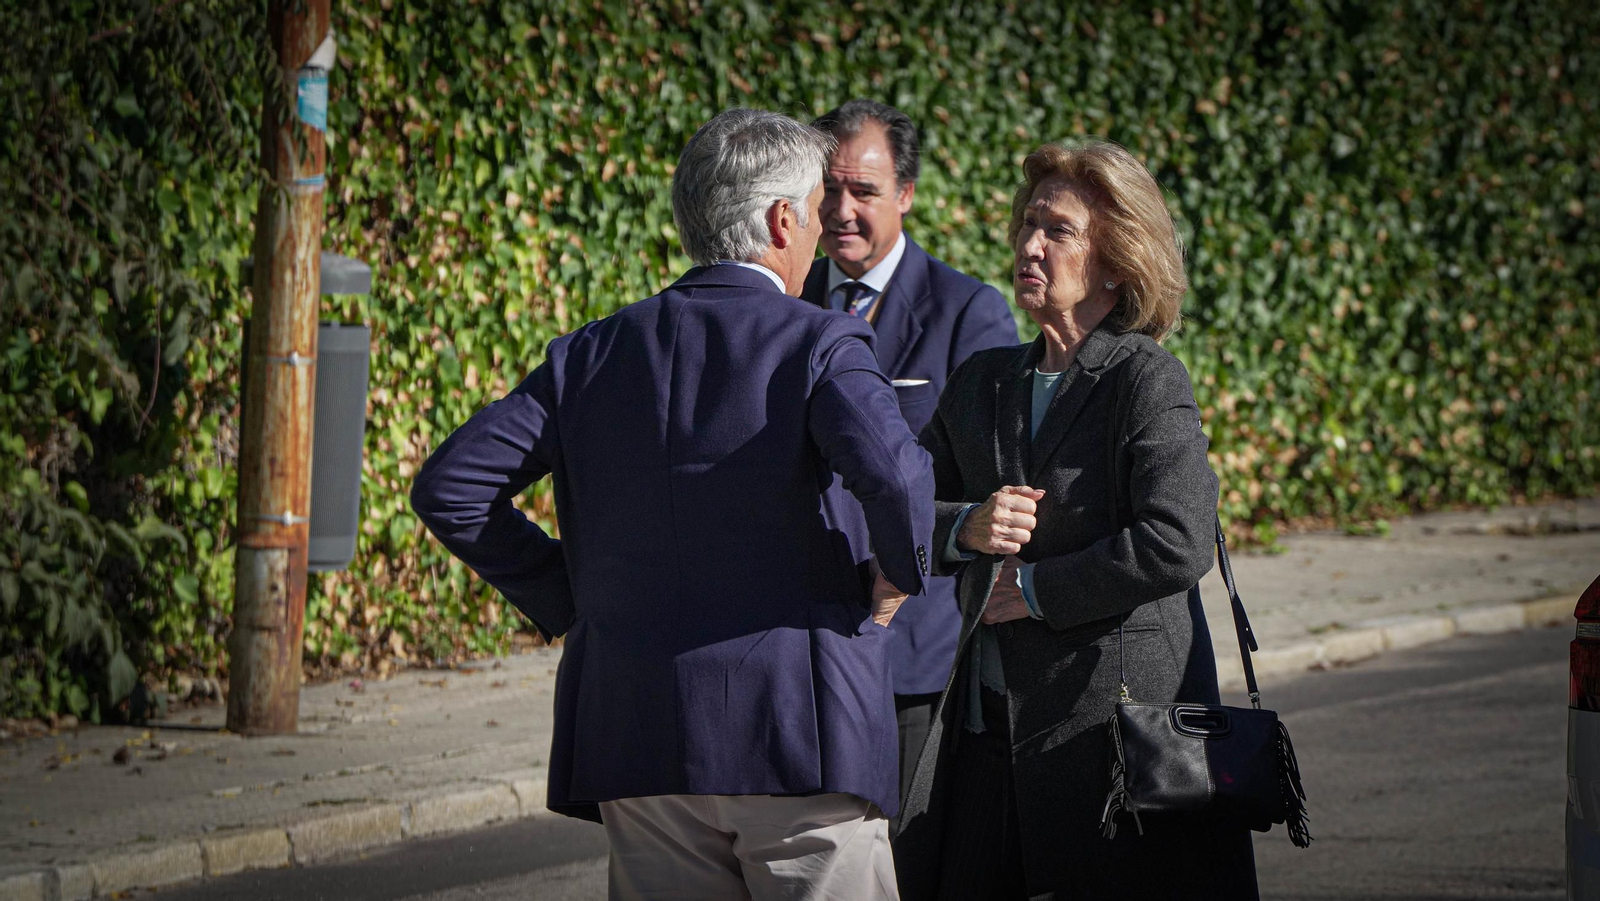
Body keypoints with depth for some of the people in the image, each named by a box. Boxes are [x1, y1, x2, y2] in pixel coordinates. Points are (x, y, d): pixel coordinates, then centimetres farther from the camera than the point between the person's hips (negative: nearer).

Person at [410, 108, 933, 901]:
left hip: (638, 737, 5)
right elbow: (891, 472, -24)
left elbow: (449, 488, 6)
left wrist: (568, 600, 12)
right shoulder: (818, 344, -5)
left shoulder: (592, 354, 9)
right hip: (801, 735, -5)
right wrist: (899, 576, -4)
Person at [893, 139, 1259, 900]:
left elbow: (1177, 545, -18)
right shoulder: (982, 382, 14)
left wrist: (1037, 590, -10)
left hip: (1117, 712, -6)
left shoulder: (1150, 382, -7)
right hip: (989, 718, 6)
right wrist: (964, 528, -11)